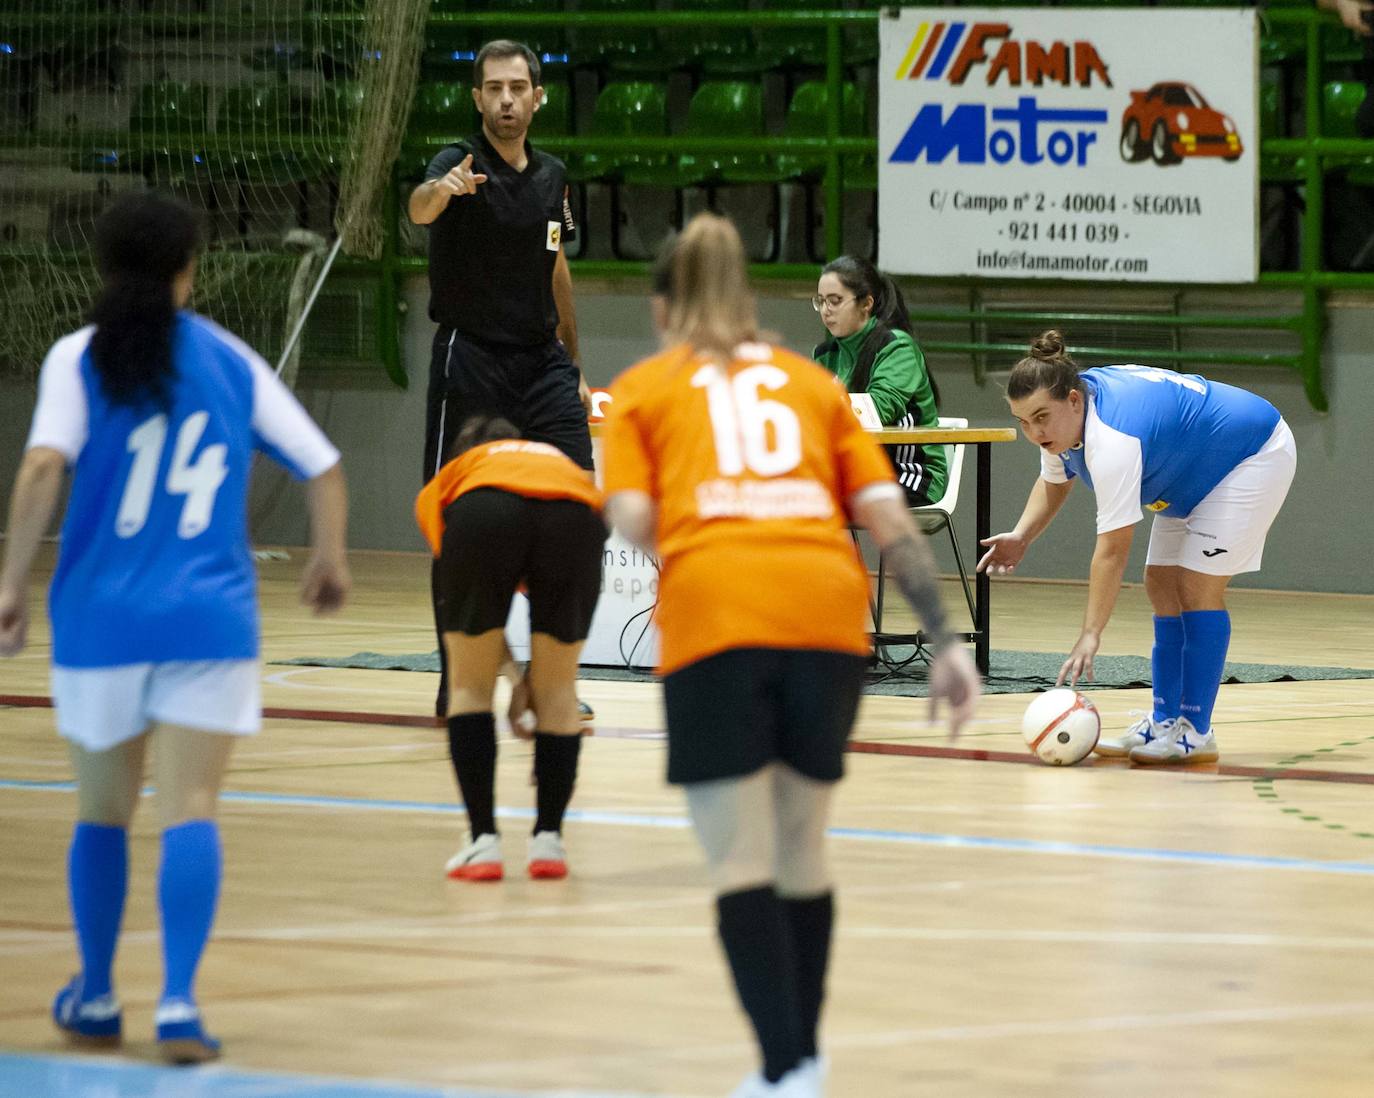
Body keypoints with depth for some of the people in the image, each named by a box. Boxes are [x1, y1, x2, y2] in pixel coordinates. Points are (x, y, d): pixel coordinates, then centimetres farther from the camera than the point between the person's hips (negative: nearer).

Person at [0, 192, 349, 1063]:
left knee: (103, 813, 15)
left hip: (101, 617, 0)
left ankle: (96, 998, 26)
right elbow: (323, 468, 10)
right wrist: (330, 560, 27)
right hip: (211, 617, 0)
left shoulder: (81, 356, 1)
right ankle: (179, 1003, -18)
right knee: (191, 811, -5)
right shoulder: (233, 362, 8)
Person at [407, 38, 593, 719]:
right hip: (469, 361, -5)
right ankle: (456, 681, 10)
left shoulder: (552, 178, 11)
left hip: (542, 362, 5)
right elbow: (420, 209, -33)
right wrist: (442, 189, -57)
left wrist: (573, 368, 23)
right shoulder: (461, 165, -9)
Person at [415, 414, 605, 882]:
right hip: (575, 515, 2)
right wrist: (532, 682, 39)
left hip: (483, 512, -2)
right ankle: (548, 840, 21)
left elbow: (473, 606, 25)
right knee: (557, 692, 21)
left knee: (470, 686, 17)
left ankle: (484, 843, 12)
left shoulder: (449, 479, 37)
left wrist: (515, 676, 27)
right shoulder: (561, 461, 44)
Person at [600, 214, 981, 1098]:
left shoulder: (644, 388, 20)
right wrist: (944, 640, 11)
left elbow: (631, 521, 4)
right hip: (829, 609, 3)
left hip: (714, 614, -3)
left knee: (741, 862, -1)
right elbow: (889, 515, 15)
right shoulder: (813, 381, 26)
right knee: (802, 851, 17)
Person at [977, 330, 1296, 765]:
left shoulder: (1111, 438, -40)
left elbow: (1112, 550, -42)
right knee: (1162, 586, 4)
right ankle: (1165, 722, 6)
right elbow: (1054, 483, 9)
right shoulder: (1061, 417, -12)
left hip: (1254, 453, -10)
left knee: (1197, 585, -16)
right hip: (1194, 475, 10)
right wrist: (1022, 536, -10)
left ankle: (1195, 733, -13)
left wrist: (1090, 638, -44)